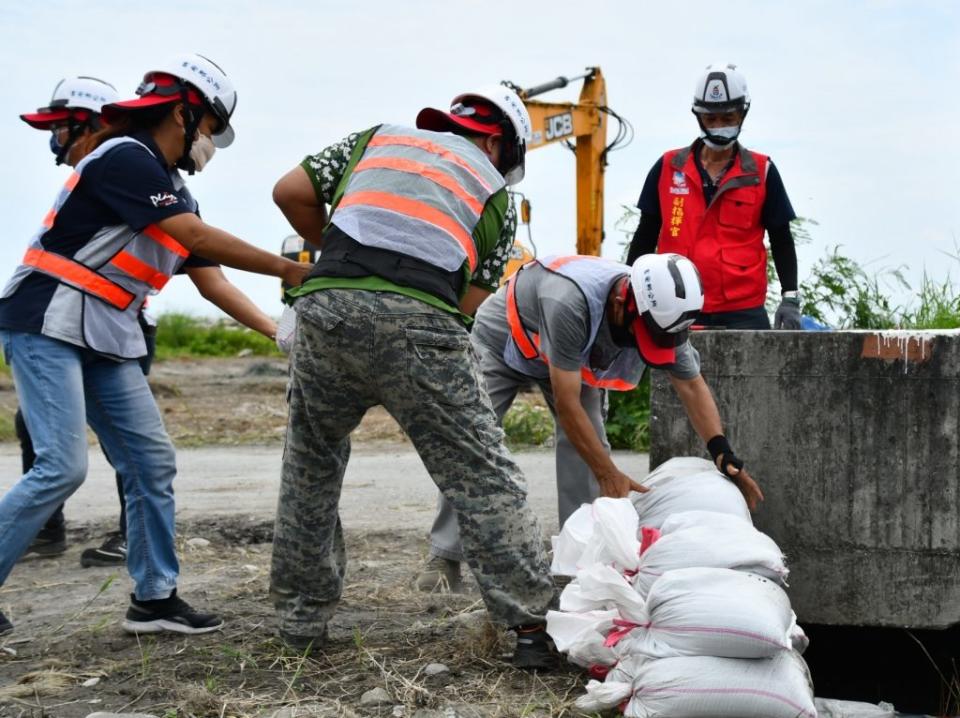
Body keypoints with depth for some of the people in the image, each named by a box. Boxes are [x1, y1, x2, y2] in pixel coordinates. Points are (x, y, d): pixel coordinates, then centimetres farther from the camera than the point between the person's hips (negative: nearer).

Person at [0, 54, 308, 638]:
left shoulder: (172, 188, 15)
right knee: (63, 466, -17)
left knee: (152, 462, 4)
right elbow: (197, 237, -17)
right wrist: (287, 270, -11)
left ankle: (155, 598, 11)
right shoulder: (125, 158, -14)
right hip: (48, 325, -9)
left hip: (106, 337, 9)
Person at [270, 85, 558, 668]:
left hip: (327, 301, 3)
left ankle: (303, 620, 27)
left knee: (310, 466, 22)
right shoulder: (494, 190, 23)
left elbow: (291, 192, 21)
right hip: (418, 320, -2)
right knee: (481, 475, 5)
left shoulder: (379, 138, 28)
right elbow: (472, 303, 16)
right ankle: (535, 625, 4)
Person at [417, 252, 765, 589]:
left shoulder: (661, 313, -27)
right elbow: (566, 403, -41)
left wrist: (725, 458, -24)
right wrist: (609, 474, -37)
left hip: (570, 357, 5)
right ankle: (444, 557, -9)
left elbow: (692, 387, -14)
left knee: (588, 443, -13)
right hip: (501, 341, -5)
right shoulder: (570, 302, -46)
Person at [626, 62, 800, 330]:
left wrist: (790, 299, 1)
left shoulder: (761, 173, 5)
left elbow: (782, 241, 10)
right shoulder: (668, 168, 8)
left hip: (743, 314, -1)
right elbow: (645, 238, 14)